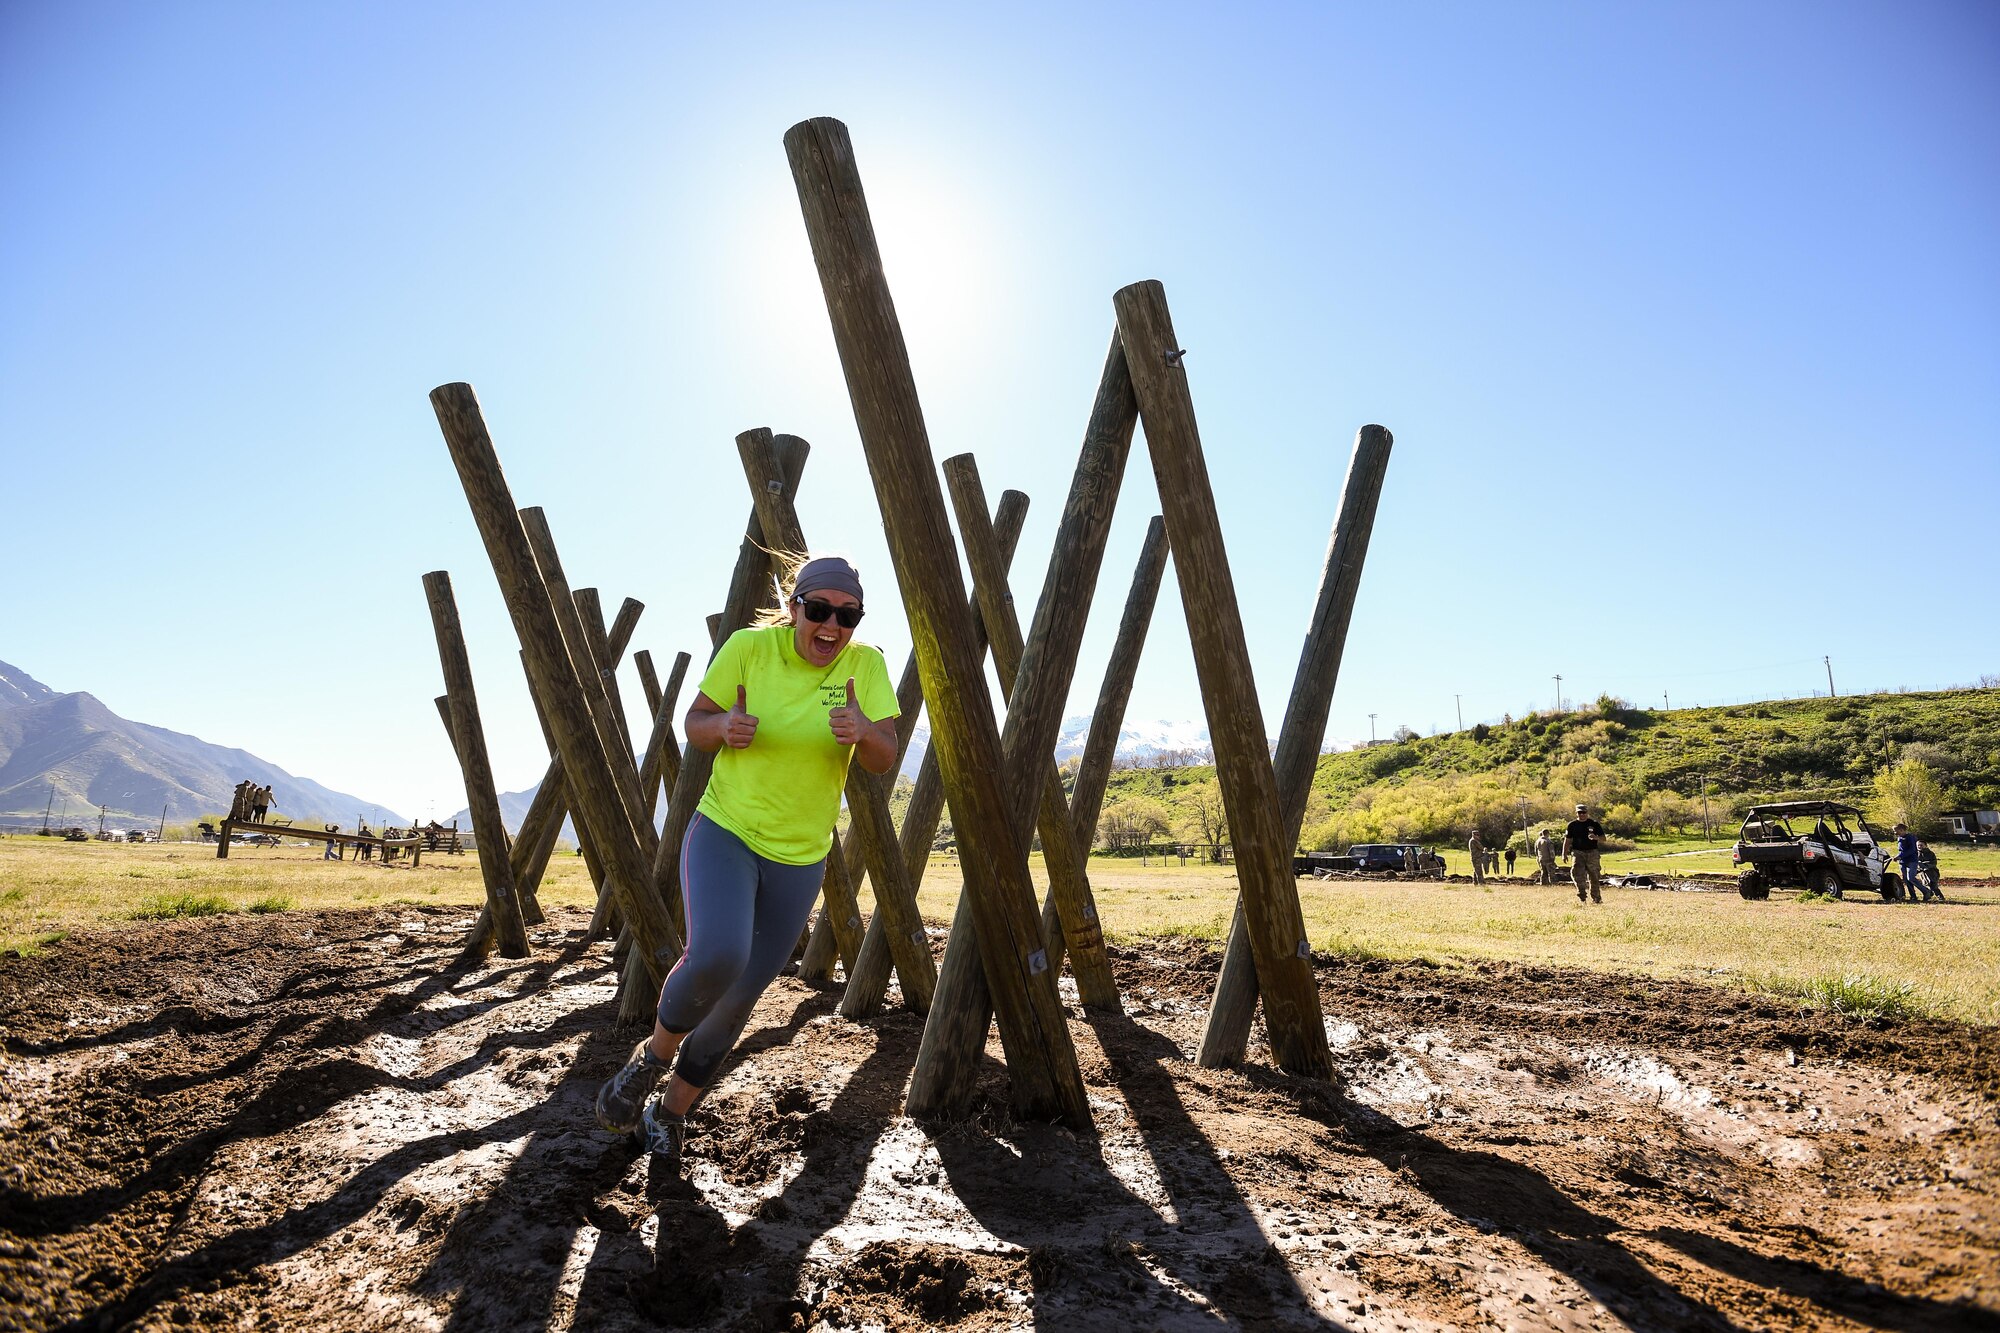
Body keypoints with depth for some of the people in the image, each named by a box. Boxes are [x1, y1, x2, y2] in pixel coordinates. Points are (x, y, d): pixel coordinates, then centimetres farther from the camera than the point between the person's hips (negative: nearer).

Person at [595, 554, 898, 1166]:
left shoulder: (866, 664, -8)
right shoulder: (750, 646, -12)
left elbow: (885, 761, -12)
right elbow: (694, 725, -3)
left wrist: (864, 733, -35)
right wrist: (723, 728, -26)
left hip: (800, 858, 3)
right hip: (725, 830, -2)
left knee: (741, 996, 11)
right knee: (716, 956, -28)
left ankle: (670, 1110, 35)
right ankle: (652, 1056, 4)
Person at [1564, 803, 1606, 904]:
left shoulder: (1594, 824, 5)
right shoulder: (1572, 825, 8)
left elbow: (1603, 838, 3)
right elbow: (1567, 840, 12)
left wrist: (1596, 837, -19)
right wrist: (1564, 853, 5)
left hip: (1592, 852, 0)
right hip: (1577, 852, 0)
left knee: (1594, 877, 3)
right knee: (1577, 872, -19)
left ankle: (1596, 897, 14)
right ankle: (1581, 894, -15)